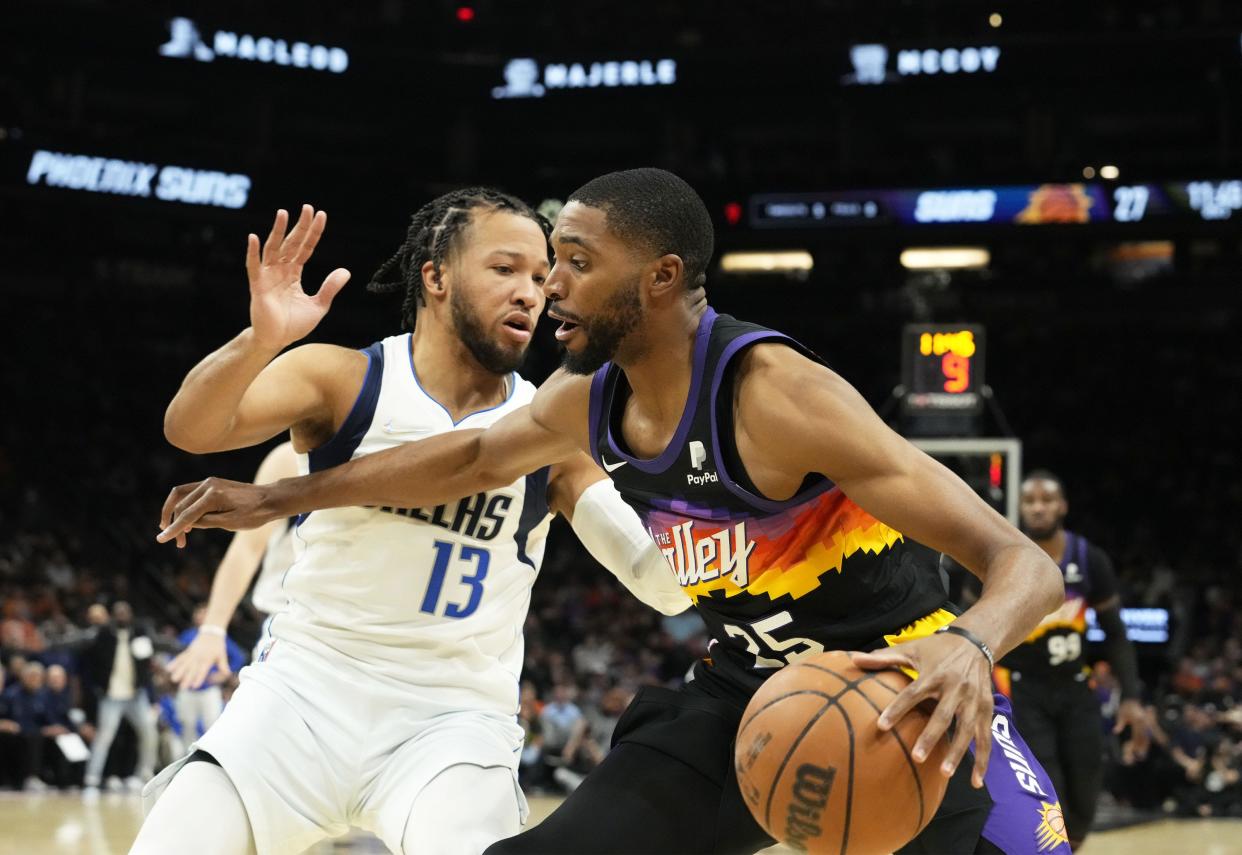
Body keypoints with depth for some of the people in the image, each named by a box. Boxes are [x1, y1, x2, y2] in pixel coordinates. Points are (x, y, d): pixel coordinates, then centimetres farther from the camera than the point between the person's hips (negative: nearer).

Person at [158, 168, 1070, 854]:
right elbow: (472, 456, 21)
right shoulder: (587, 403, -4)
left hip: (901, 694, -6)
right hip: (743, 694, 7)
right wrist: (278, 498, 21)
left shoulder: (777, 395, -28)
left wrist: (970, 647, -54)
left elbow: (1026, 565, -31)